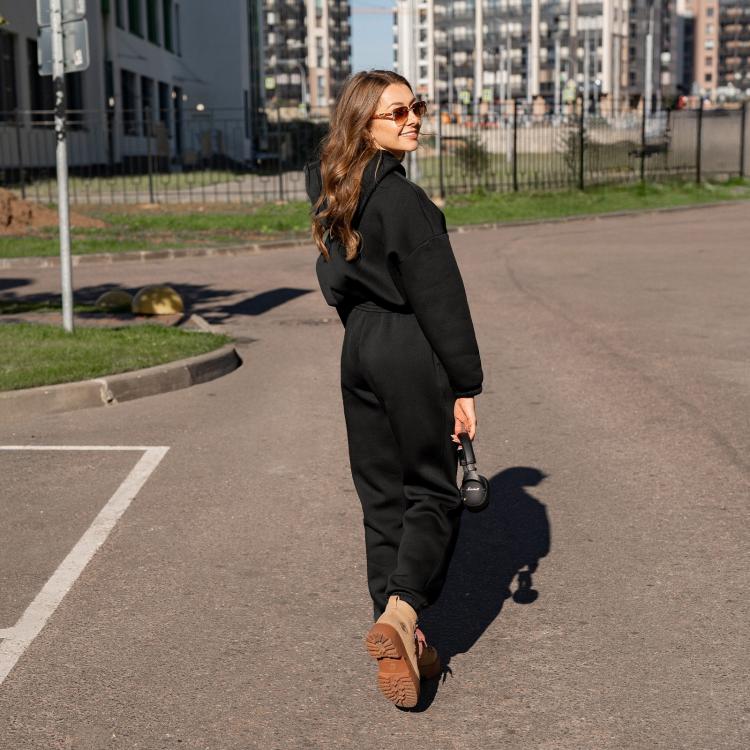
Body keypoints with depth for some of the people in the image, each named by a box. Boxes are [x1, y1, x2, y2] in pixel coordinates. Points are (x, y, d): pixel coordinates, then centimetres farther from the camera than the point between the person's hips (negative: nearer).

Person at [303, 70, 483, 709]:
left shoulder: (331, 194, 8)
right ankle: (400, 615, -12)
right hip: (412, 350, -7)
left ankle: (400, 640, 17)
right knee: (433, 494, 5)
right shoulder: (403, 199, -17)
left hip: (357, 348, 7)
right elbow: (440, 298, -16)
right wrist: (465, 385, -12)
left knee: (382, 496, 12)